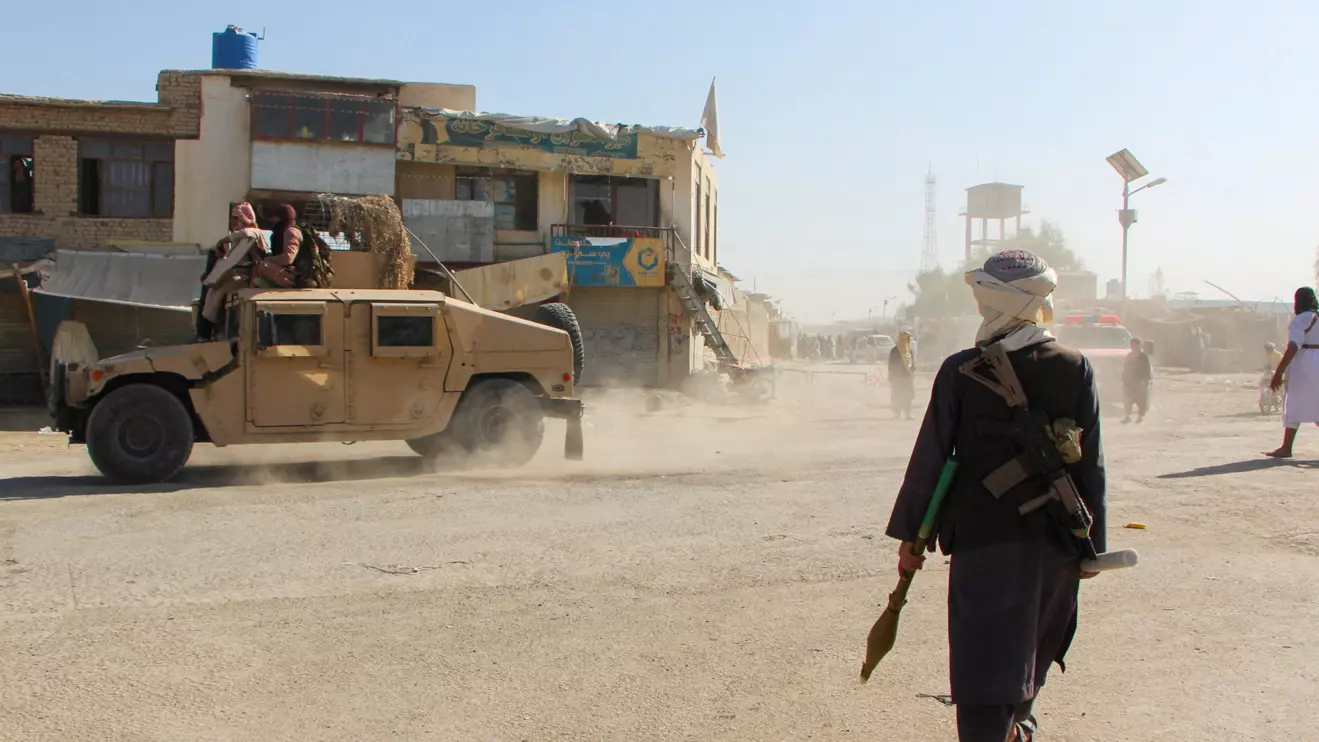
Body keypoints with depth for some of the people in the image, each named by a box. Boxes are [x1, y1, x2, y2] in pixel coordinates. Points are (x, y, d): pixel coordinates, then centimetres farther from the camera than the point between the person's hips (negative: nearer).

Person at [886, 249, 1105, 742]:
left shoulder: (960, 370, -10)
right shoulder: (1076, 370, -4)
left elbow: (930, 458, -7)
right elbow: (1091, 466, -1)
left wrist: (909, 534, 3)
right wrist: (1092, 543, 9)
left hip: (981, 537, -3)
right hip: (1054, 540, 4)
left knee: (984, 664, 0)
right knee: (1031, 649, 26)